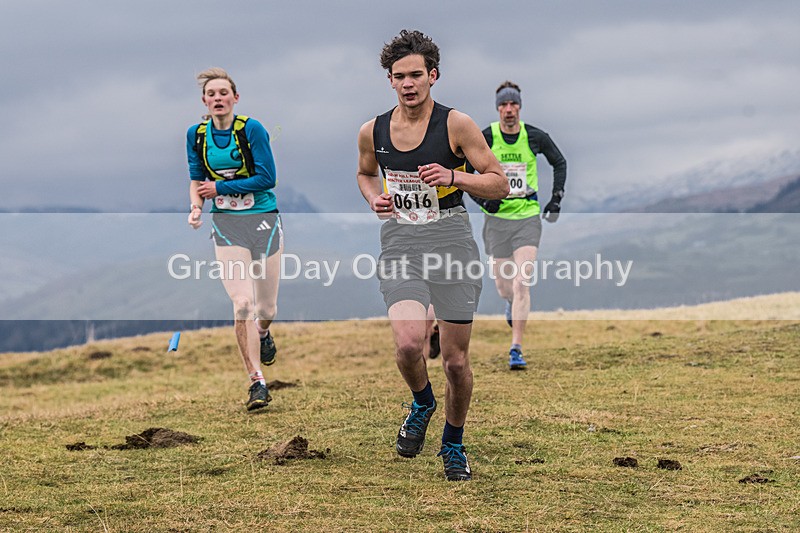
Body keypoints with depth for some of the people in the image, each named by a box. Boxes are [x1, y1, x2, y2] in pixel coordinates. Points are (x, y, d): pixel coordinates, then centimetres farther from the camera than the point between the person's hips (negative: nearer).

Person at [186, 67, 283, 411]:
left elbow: (267, 178, -13)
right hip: (226, 225, 1)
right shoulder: (196, 134, 3)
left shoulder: (252, 130, -9)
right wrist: (196, 207, -5)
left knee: (266, 308, 6)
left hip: (263, 220, -1)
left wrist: (220, 188, -13)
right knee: (242, 304, -15)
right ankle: (257, 383, -7)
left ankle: (263, 333, 46)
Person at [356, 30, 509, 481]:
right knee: (408, 344, -21)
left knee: (456, 361, 3)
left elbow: (500, 183, -2)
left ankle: (454, 443, 27)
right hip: (400, 244, 2)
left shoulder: (456, 124, -4)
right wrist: (375, 198, 5)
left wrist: (453, 176, -18)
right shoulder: (373, 132, 6)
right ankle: (422, 403, 12)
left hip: (451, 241, -1)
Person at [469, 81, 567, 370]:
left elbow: (559, 163, 16)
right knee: (503, 286, 6)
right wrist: (482, 199, -11)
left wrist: (557, 199, 8)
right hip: (497, 218, 1)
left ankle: (516, 350, -11)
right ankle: (512, 303, 46)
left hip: (528, 217, -1)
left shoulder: (535, 137, -2)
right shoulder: (484, 138, -6)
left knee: (522, 284, -13)